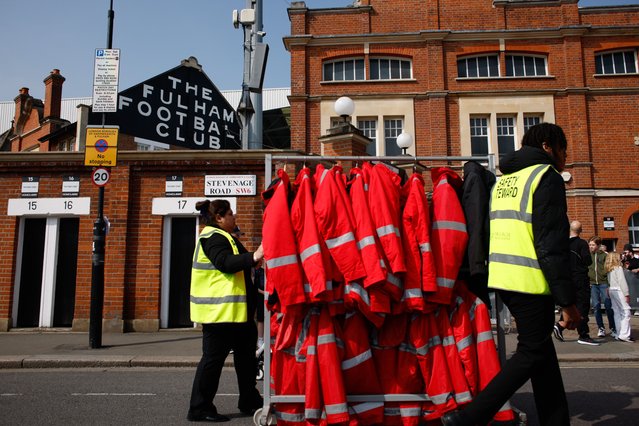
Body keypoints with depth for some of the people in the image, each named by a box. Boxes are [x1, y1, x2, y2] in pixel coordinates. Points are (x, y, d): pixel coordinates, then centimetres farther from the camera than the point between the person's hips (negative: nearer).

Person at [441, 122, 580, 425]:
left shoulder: (503, 180, 18)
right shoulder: (546, 176, -7)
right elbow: (552, 245, -15)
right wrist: (567, 300, -12)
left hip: (501, 277, 8)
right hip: (530, 281, -8)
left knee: (543, 350, 16)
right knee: (532, 353, 1)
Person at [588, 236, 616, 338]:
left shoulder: (604, 255, 3)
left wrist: (609, 285, -5)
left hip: (603, 283, -2)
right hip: (592, 284, 2)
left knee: (608, 306, -3)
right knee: (596, 306, 1)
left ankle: (613, 328, 8)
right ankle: (601, 328, 10)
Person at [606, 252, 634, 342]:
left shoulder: (609, 270, 14)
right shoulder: (618, 268, -7)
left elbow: (609, 281, 10)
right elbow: (622, 281, -11)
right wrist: (626, 294, -9)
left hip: (611, 290, 8)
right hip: (618, 290, -8)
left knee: (617, 312, 10)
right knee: (626, 311, -7)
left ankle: (619, 334, 11)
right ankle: (624, 335, -14)